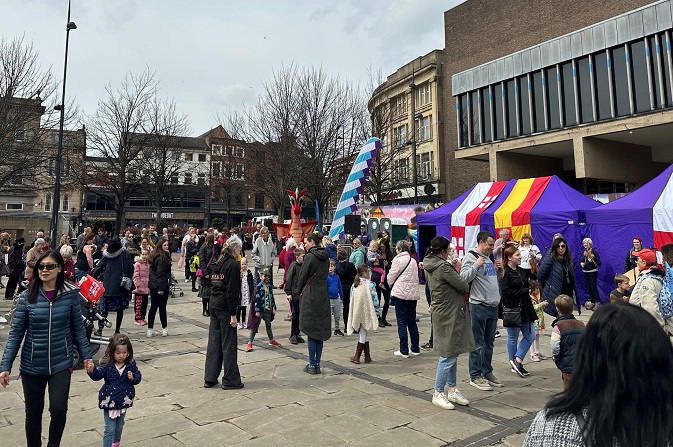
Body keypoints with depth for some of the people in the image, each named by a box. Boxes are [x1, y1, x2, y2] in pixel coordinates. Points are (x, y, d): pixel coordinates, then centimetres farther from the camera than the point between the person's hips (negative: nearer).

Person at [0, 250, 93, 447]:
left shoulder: (71, 294, -7)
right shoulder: (27, 297, -7)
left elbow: (77, 328, 1)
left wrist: (86, 355, 1)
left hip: (61, 363, -1)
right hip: (32, 365, 1)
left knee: (59, 410, -5)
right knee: (33, 413, 13)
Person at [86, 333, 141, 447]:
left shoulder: (131, 365, -6)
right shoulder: (108, 366, -12)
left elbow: (138, 376, -3)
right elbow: (98, 375, -21)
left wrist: (133, 378, -24)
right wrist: (92, 371, -41)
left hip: (124, 401, 4)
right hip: (109, 401, -3)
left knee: (119, 427, 23)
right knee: (109, 429, -1)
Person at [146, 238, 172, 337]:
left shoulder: (155, 256, 12)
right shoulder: (162, 257, -15)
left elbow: (152, 271, 16)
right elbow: (160, 273, -20)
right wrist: (162, 288, -19)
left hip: (153, 286, 8)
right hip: (161, 285, -8)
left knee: (153, 307, 10)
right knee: (162, 307, 1)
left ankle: (150, 330, 12)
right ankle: (164, 329, 10)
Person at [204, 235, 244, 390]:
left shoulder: (219, 262, 12)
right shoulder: (233, 264, -13)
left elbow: (216, 284, 14)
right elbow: (232, 291, -16)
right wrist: (233, 314, -15)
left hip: (214, 305, 8)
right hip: (225, 307, -8)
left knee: (214, 341, 13)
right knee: (228, 343, 1)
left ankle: (210, 378, 19)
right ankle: (230, 380, 9)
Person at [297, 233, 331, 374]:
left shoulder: (309, 257, -13)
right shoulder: (325, 257, 8)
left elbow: (303, 276, -8)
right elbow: (325, 275, 11)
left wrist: (300, 292, 9)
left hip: (310, 296, -6)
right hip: (324, 296, 6)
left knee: (311, 331, 1)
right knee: (321, 330, 10)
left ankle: (312, 365, 7)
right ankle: (317, 364, 16)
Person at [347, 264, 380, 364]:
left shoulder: (354, 285, 3)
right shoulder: (370, 285, -11)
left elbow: (351, 299, 8)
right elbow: (375, 300, -10)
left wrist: (352, 314, 18)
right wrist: (377, 312, 1)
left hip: (356, 313, 4)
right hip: (367, 313, -4)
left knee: (364, 335, 15)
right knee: (363, 335, 6)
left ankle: (367, 356, 18)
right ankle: (357, 356, 10)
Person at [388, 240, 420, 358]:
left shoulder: (397, 260, -8)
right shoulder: (413, 261, 11)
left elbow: (391, 277, -3)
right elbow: (416, 278, 14)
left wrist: (391, 286, 16)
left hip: (401, 294, -6)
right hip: (413, 294, 6)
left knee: (402, 322, 0)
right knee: (412, 321, 14)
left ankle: (404, 351, 1)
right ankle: (415, 349, 19)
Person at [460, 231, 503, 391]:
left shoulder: (489, 257, 17)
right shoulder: (470, 257, -9)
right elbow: (464, 277, -19)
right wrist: (476, 265, -23)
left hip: (493, 305, 8)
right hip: (478, 306, -8)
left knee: (489, 342, 15)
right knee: (477, 343, -1)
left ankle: (487, 372, 26)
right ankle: (475, 376, 8)